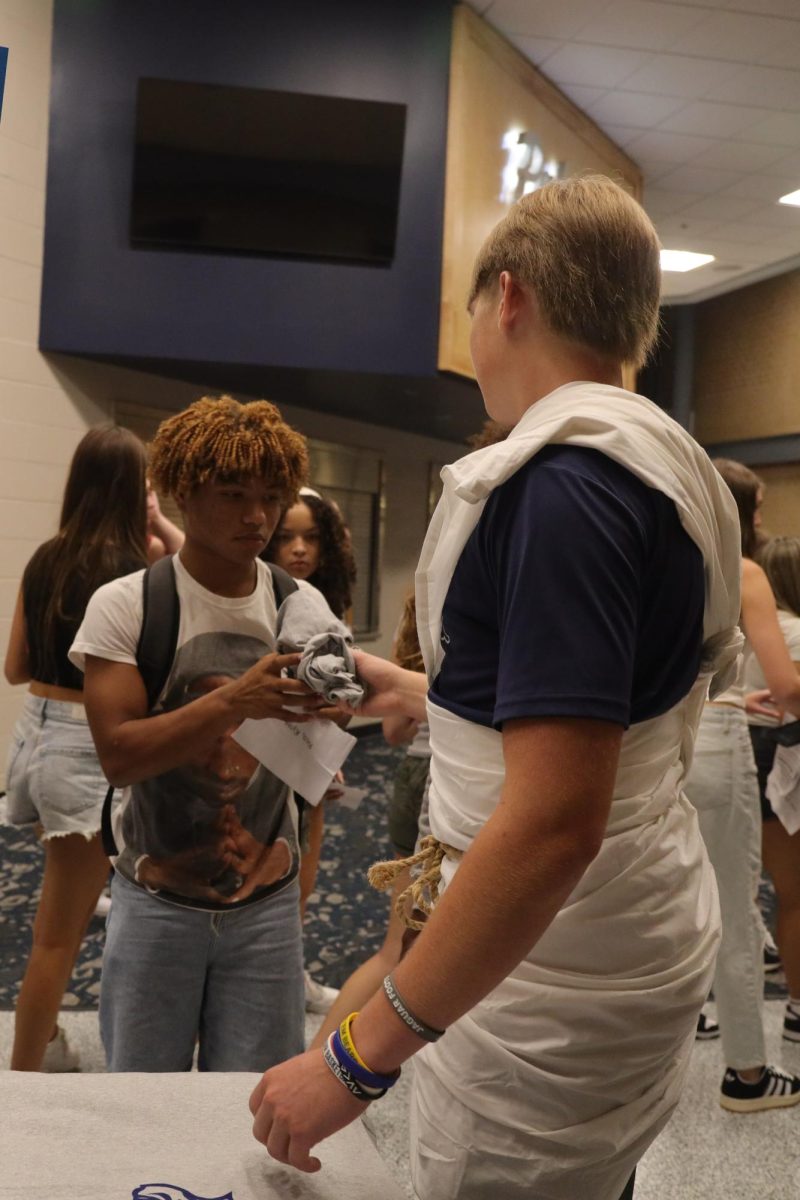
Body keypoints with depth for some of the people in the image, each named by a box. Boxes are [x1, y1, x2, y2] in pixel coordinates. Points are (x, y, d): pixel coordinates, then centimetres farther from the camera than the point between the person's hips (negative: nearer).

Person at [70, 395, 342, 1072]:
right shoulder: (126, 605, -9)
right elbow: (118, 753, -18)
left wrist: (330, 701, -25)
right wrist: (235, 700, -31)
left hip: (267, 902, 2)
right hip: (157, 905, -2)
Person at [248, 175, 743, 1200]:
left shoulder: (563, 480, -23)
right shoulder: (660, 463, 8)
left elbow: (553, 822, -30)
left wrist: (360, 1057, -23)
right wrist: (416, 691, 30)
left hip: (556, 994, -9)